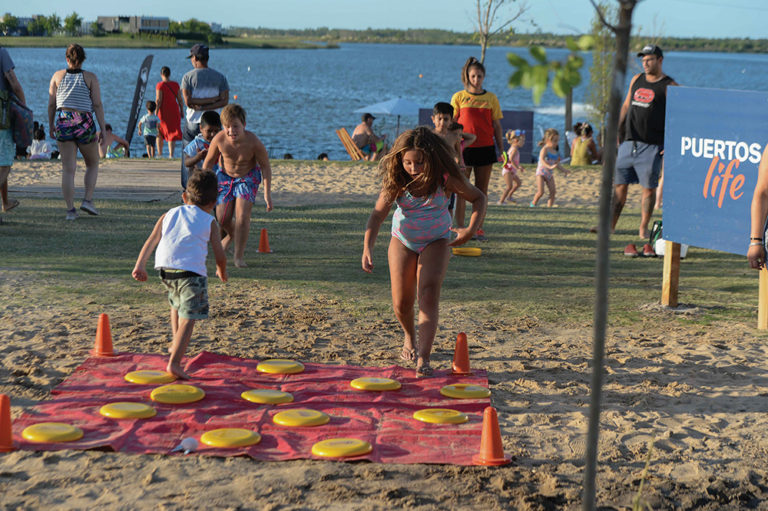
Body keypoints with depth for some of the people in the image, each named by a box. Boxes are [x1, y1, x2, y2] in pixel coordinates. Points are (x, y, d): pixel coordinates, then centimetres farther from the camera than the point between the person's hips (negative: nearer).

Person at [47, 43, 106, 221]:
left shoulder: (58, 75, 7)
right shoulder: (90, 77, 2)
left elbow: (51, 105, 7)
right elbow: (97, 105, -4)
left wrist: (51, 126, 19)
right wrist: (103, 129, -3)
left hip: (63, 122, 2)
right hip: (84, 123, -2)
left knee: (68, 169, 2)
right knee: (92, 164, 18)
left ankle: (70, 210, -3)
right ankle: (88, 200, 5)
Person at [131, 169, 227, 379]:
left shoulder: (170, 214, 24)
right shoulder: (210, 222, 15)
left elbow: (151, 240, 12)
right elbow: (220, 255, 11)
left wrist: (140, 265, 6)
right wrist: (222, 272, 31)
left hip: (164, 267, 5)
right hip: (191, 269, -5)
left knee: (176, 304, 33)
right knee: (188, 319, -7)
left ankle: (176, 343, 45)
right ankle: (174, 362, -19)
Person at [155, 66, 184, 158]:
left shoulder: (160, 85, -9)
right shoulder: (176, 85, 2)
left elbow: (158, 100, -13)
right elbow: (180, 99, 4)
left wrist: (156, 113, -10)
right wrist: (182, 111, 14)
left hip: (163, 112, -2)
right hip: (174, 111, 2)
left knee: (159, 133, 16)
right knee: (172, 133, 6)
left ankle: (159, 154, 14)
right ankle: (171, 155, -3)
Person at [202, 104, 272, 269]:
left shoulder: (253, 142, -30)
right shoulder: (219, 140, -25)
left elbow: (265, 166, -15)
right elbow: (209, 162, -6)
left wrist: (267, 193, -17)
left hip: (248, 177, -2)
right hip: (225, 176, 2)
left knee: (242, 215, -17)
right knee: (222, 218, 1)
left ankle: (239, 256, -4)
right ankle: (232, 235, 39)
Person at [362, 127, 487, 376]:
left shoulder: (446, 178, -20)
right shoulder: (397, 181, -19)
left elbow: (478, 198, -5)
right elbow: (378, 214, -24)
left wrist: (471, 230, -18)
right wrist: (367, 247, -39)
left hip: (436, 242, -2)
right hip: (403, 241, 2)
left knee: (428, 296, -21)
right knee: (401, 304, 3)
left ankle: (423, 358, -27)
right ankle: (409, 337, 37)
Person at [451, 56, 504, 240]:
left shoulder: (491, 98, 7)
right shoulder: (458, 97, 2)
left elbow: (497, 125, 10)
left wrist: (501, 149, 6)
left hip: (485, 147, 2)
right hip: (464, 147, -2)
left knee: (482, 189, 5)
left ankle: (478, 228, 11)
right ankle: (460, 228, 5)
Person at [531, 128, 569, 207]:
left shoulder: (555, 151, 9)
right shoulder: (545, 149, -14)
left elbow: (557, 165, 18)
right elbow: (542, 160, -32)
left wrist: (563, 170, 3)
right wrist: (550, 167, -47)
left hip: (549, 174, 7)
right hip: (541, 173, -7)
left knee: (552, 191, -5)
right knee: (540, 192, -14)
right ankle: (533, 204, 8)